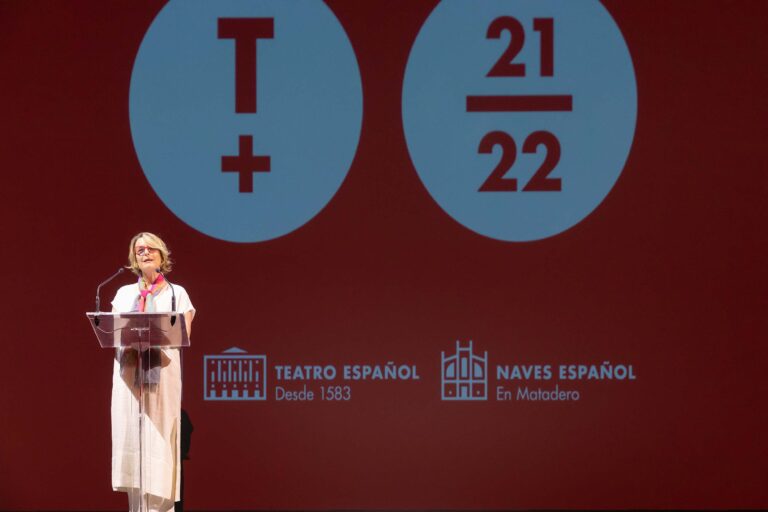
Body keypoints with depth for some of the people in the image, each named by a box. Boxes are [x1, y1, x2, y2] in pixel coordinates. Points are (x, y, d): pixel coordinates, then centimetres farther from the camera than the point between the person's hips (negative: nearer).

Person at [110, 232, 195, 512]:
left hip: (162, 371, -3)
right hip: (129, 371, 3)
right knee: (130, 434, -4)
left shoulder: (176, 293, 11)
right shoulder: (124, 293, 19)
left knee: (159, 435, -9)